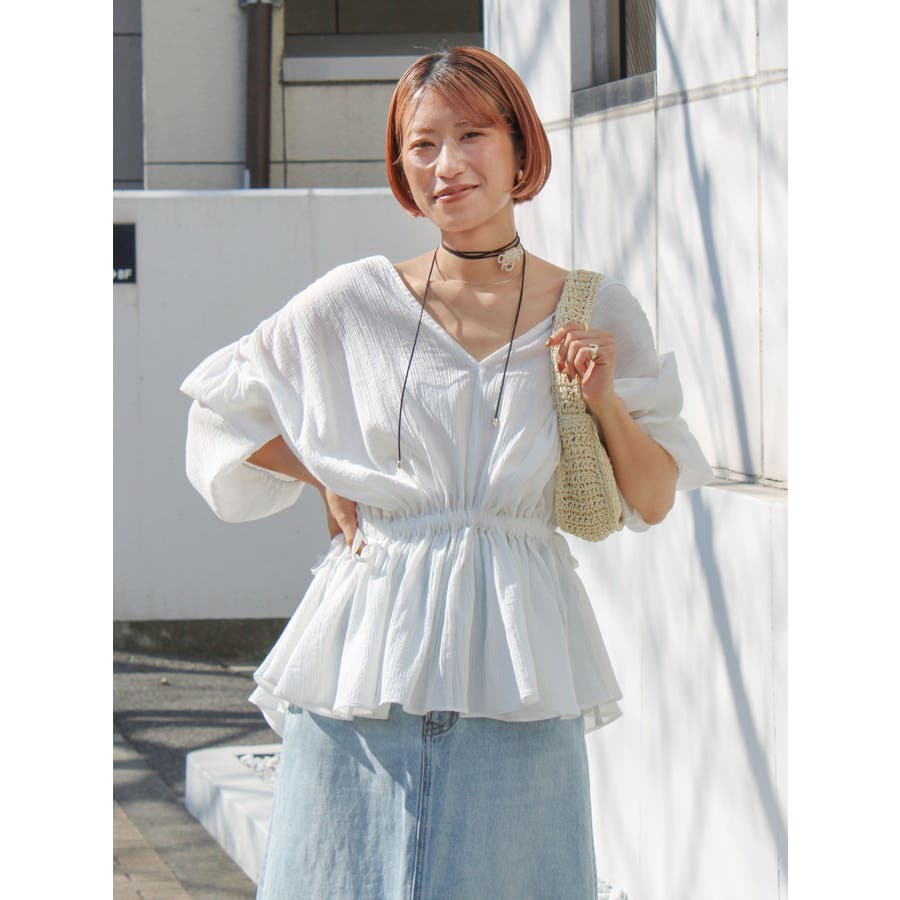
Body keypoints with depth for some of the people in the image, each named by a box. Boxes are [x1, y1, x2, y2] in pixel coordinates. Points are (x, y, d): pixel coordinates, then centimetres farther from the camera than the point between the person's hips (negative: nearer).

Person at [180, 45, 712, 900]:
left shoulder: (599, 313, 4)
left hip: (516, 675, 0)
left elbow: (654, 503, 8)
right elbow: (221, 403, 16)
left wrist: (605, 401, -7)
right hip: (371, 661, 0)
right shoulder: (353, 304, 2)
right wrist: (328, 479, 6)